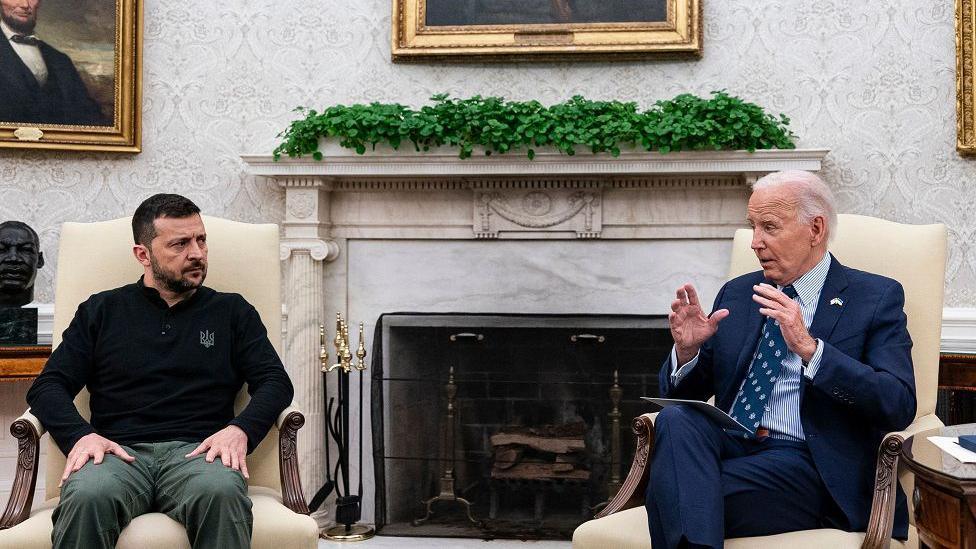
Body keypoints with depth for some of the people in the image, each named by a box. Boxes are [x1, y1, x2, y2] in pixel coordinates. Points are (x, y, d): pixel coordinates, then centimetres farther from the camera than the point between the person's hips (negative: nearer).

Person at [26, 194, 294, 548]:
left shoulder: (232, 311, 20)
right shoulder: (101, 311, 20)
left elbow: (276, 382, 10)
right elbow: (48, 386, 13)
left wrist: (239, 429, -11)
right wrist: (80, 435, -9)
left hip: (197, 451, 0)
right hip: (119, 452, 0)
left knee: (223, 494, -38)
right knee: (86, 497, -37)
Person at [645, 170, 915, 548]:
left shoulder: (877, 297, 4)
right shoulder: (736, 294, 18)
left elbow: (899, 407, -11)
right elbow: (680, 392, 19)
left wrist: (809, 347, -22)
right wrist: (687, 349, -5)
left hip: (804, 464, -5)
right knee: (676, 419, -30)